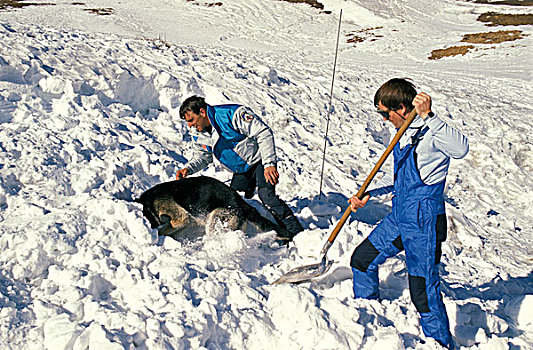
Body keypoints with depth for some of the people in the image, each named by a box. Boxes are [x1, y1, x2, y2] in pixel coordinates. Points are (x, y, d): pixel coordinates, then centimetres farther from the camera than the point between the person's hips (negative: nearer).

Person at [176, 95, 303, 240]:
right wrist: (188, 169, -8)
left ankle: (296, 234, -20)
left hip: (260, 159, -8)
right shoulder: (199, 135, -4)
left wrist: (269, 164, -29)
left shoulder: (231, 114, -27)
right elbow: (202, 158, 14)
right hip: (241, 170, 8)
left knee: (266, 195, -24)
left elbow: (263, 133, -25)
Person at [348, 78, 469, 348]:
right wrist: (369, 194, 15)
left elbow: (461, 149, -37)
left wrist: (428, 117, -41)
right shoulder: (405, 132, 11)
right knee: (362, 260, 18)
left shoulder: (431, 131, -16)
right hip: (399, 217, 10)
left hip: (423, 223, -9)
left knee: (424, 290, -7)